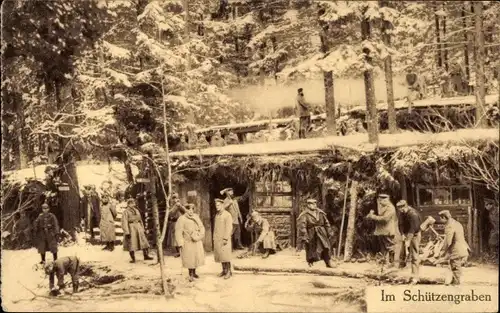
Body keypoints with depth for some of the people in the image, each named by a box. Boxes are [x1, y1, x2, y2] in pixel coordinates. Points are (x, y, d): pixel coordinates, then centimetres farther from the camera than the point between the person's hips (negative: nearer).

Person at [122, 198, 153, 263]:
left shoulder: (136, 211, 14)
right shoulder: (126, 212, -5)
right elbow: (124, 222, -12)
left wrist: (143, 229, 15)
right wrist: (127, 232, -19)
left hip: (138, 228, 6)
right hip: (130, 228, -6)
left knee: (144, 241, 1)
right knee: (131, 244, -2)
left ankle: (146, 256, 8)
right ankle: (133, 259, 6)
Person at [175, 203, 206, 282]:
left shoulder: (196, 217, 6)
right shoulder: (182, 219, -12)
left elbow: (202, 228, 11)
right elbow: (178, 232, -14)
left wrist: (200, 236, -7)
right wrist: (180, 244, -17)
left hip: (197, 242, 5)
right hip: (188, 243, -5)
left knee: (197, 257, 11)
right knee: (189, 259, -2)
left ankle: (194, 272, 30)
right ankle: (191, 275, 14)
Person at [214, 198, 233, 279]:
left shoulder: (227, 215, -11)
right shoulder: (217, 215, 13)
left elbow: (229, 228, -16)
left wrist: (225, 239, -20)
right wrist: (214, 238, 12)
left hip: (224, 239, -7)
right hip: (217, 239, 7)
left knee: (225, 255, -7)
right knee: (220, 255, 7)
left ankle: (229, 271, 0)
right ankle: (224, 270, 15)